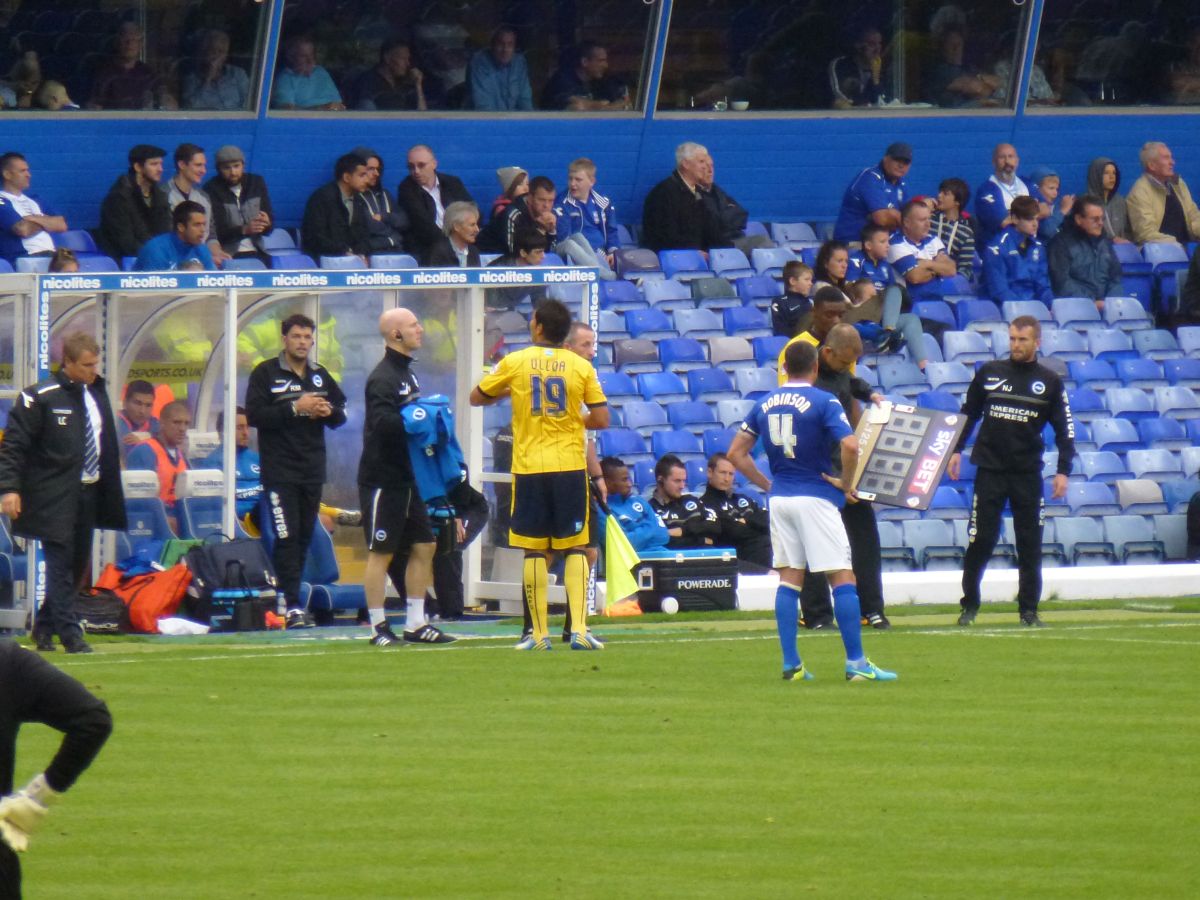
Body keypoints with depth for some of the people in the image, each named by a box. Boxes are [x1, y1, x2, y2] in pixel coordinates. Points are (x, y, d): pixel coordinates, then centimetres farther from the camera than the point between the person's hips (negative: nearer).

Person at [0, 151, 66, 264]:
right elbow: (23, 230, -12)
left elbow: (61, 225, 16)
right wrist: (46, 222, 7)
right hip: (24, 258, -7)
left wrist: (37, 219, -1)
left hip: (51, 255, 7)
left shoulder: (33, 200, 25)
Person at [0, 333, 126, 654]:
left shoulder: (97, 394, 12)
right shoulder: (40, 398, -9)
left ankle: (44, 627, 24)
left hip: (88, 493, 7)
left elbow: (108, 446, 18)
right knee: (60, 563, -6)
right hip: (54, 498, -7)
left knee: (78, 566, 10)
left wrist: (110, 491, 15)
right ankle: (70, 634, -4)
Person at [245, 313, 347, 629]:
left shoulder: (320, 375, 15)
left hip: (312, 470, 6)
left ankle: (290, 597, 13)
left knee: (305, 536, 6)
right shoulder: (265, 373, -2)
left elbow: (341, 413, 20)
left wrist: (329, 411, -4)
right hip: (279, 470, -6)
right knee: (287, 536, -11)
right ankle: (292, 606, -14)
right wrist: (295, 408, -18)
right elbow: (254, 414, -12)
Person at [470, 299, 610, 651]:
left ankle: (540, 634, 3)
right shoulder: (581, 367, 0)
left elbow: (476, 398, 13)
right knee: (575, 549, 4)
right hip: (570, 466, 0)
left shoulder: (514, 363, 0)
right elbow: (601, 419, -1)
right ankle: (579, 629, -7)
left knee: (534, 551, 4)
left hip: (529, 467, 0)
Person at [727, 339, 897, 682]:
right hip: (816, 498, -5)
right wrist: (845, 483, -7)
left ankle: (790, 664, 5)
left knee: (789, 579, 9)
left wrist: (766, 484, 14)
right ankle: (856, 662, -6)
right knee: (842, 578, -2)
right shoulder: (823, 402, -9)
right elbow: (850, 446, -22)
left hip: (779, 498, 5)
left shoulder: (765, 403, 8)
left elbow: (736, 453, 10)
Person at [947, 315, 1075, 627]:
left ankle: (1029, 608, 8)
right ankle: (969, 604, 7)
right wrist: (956, 450, 6)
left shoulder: (1050, 382, 3)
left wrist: (1063, 470, -3)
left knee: (1030, 542, 1)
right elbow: (968, 414, 14)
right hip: (989, 469, 0)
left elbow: (1064, 429, 5)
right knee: (981, 538, -3)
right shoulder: (989, 373, 5)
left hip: (1028, 473, 0)